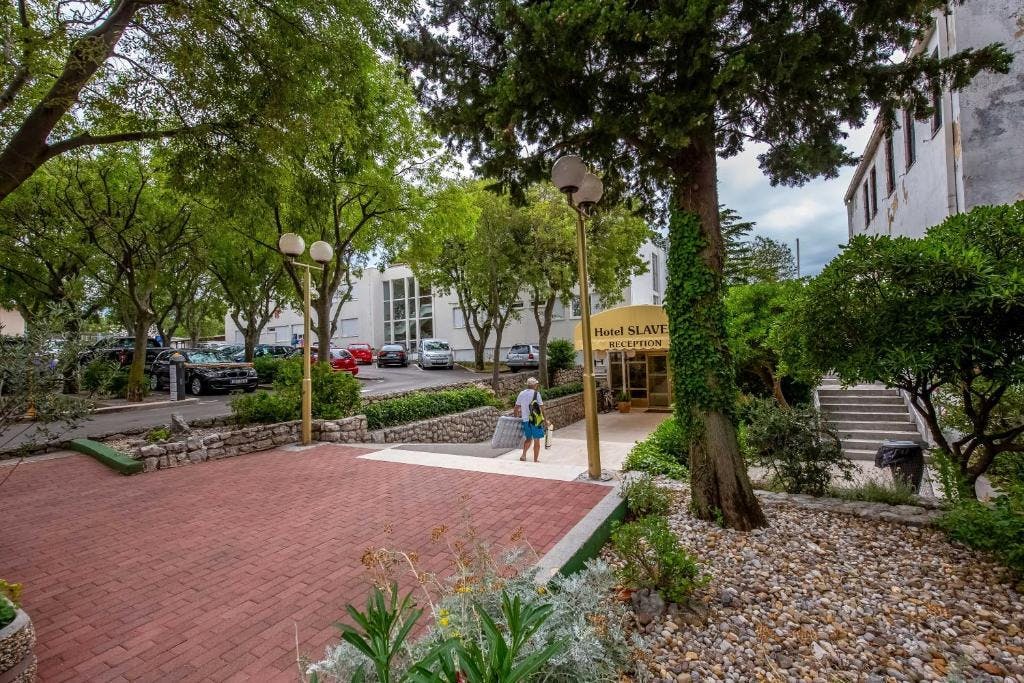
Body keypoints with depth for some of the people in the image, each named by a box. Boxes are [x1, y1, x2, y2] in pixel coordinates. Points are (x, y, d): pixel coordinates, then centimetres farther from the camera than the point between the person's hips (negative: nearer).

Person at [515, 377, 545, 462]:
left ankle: (524, 454, 5)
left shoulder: (521, 393, 5)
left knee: (528, 439, 21)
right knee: (536, 441, 5)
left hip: (525, 420, 5)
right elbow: (541, 407, -10)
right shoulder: (536, 393, -10)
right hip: (535, 420, -5)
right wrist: (545, 419, -2)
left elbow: (516, 407, 10)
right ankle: (535, 460, 10)